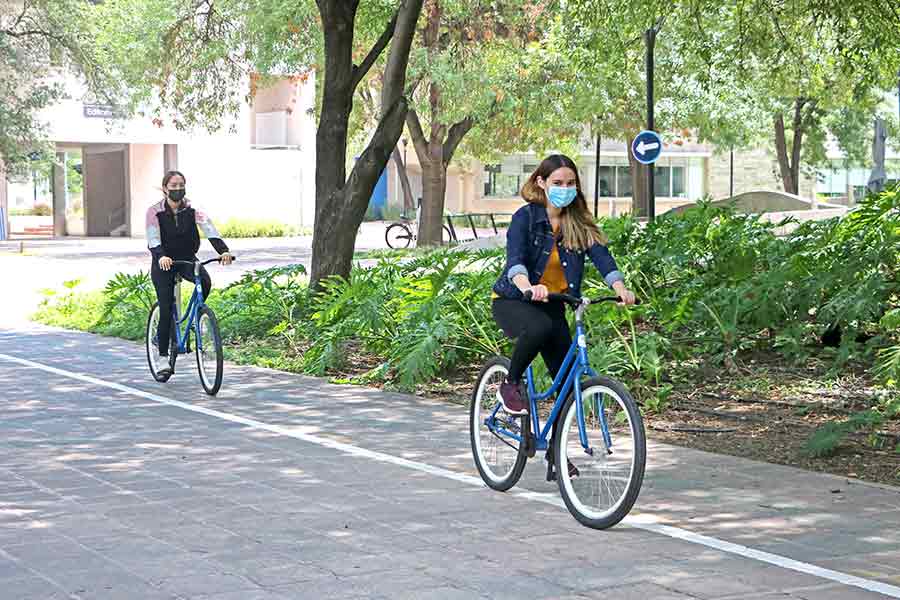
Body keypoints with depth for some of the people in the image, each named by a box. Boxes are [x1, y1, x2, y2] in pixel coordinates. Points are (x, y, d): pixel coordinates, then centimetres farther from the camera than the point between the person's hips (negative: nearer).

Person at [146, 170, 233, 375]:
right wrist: (161, 257, -47)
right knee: (166, 310, -8)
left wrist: (223, 250, -41)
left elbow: (209, 229, -23)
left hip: (187, 259, 2)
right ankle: (163, 357, 5)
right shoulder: (154, 211, -13)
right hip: (164, 262, -2)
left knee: (205, 282, -29)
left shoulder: (192, 209, -9)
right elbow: (153, 239, -26)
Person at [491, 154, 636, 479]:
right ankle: (510, 385, -13)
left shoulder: (579, 223, -2)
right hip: (512, 302, -5)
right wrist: (528, 287, -51)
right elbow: (515, 259, -30)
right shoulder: (526, 217, -14)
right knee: (539, 328, -39)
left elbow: (601, 254, -16)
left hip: (551, 306, 5)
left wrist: (620, 287, -35)